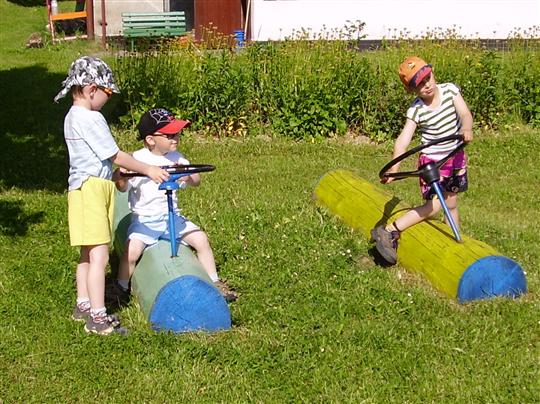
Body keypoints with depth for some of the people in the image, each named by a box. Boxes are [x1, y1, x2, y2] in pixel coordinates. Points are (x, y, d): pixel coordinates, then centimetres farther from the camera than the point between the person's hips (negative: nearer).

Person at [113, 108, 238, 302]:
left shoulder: (176, 158, 6)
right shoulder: (137, 159, -10)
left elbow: (196, 180, 2)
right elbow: (123, 188, -16)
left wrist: (188, 177, -22)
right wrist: (120, 179, -41)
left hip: (172, 217, 4)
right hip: (144, 219, -4)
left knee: (201, 239, -10)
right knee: (132, 250, -25)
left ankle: (214, 283, 8)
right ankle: (121, 289, 2)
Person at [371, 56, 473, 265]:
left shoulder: (450, 90, -10)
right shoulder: (416, 110, -19)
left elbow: (465, 114, -18)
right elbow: (404, 137, -28)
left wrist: (466, 128, -42)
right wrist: (395, 165, -43)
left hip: (455, 155, 4)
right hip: (431, 160, -4)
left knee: (451, 204, 15)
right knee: (434, 204, -14)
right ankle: (388, 231, -14)